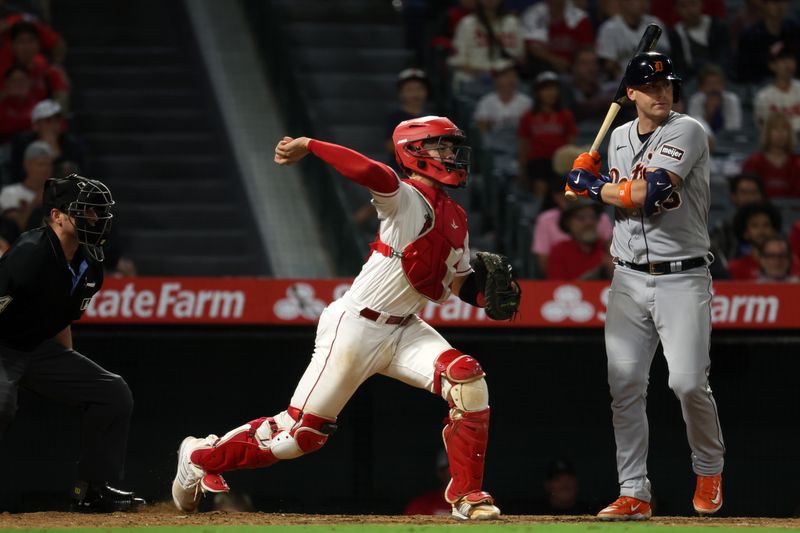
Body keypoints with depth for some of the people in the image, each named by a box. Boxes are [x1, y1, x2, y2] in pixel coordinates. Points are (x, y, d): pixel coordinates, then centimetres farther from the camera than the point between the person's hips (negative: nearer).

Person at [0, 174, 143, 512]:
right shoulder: (31, 255, -25)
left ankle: (93, 490, 10)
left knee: (114, 393, 5)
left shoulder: (89, 265, 2)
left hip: (39, 349, 9)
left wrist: (71, 373, 21)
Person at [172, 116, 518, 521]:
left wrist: (483, 291, -5)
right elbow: (371, 172, -35)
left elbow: (458, 283, 16)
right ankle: (201, 456, 21)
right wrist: (308, 146, -32)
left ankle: (466, 494, -6)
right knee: (300, 432, -3)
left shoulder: (456, 219, 11)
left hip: (403, 329, 7)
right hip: (354, 328, -7)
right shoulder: (406, 199, -14)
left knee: (467, 381, -18)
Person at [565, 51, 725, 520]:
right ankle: (634, 494, 4)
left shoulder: (687, 132, -9)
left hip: (683, 278, -5)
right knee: (625, 385, -2)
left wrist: (592, 186, -7)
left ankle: (710, 469, 13)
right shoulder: (619, 138, 12)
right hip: (629, 278, 5)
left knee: (689, 382, -13)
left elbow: (647, 193, -20)